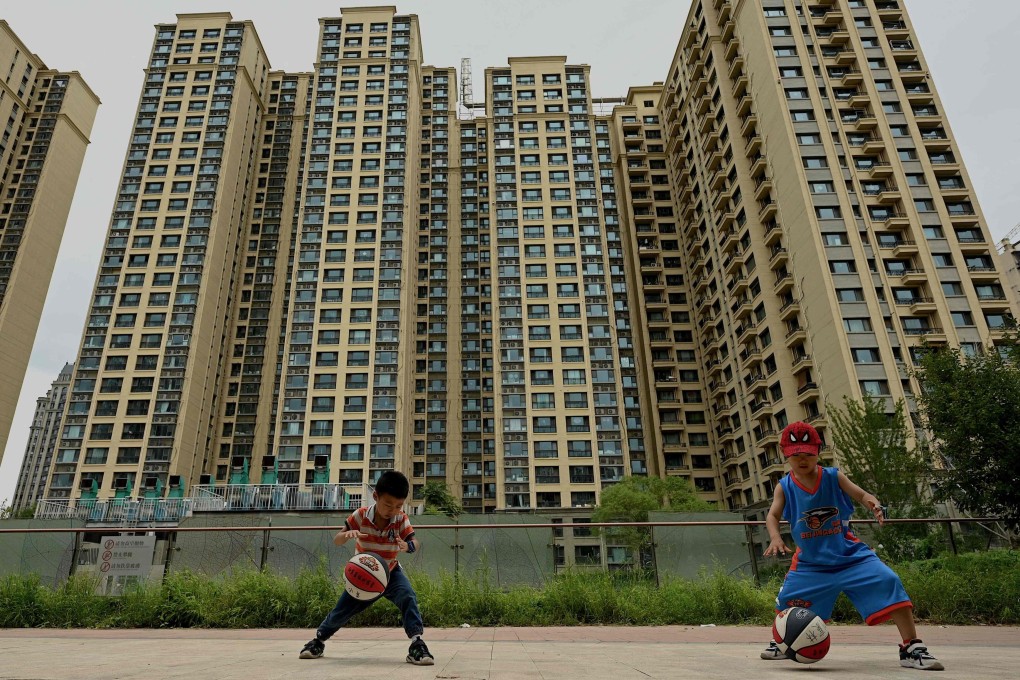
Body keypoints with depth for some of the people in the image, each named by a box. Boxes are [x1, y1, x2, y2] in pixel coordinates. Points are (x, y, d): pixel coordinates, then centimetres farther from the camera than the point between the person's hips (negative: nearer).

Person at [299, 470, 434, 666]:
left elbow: (416, 543, -28)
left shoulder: (401, 519, -22)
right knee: (341, 611, 8)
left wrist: (407, 546, -52)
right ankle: (319, 639, 37)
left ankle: (417, 642, -23)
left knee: (408, 597, -28)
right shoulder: (360, 515, -22)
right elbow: (336, 541, -17)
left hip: (390, 573, -1)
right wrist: (347, 534, -41)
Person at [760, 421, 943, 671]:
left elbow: (861, 494, -12)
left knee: (888, 582, -19)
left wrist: (874, 504, -36)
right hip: (811, 561, 1)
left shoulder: (833, 477, -7)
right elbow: (772, 516, -14)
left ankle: (911, 648, -6)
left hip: (849, 554, 0)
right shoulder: (785, 487, -8)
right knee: (787, 598, 0)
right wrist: (775, 538, -34)